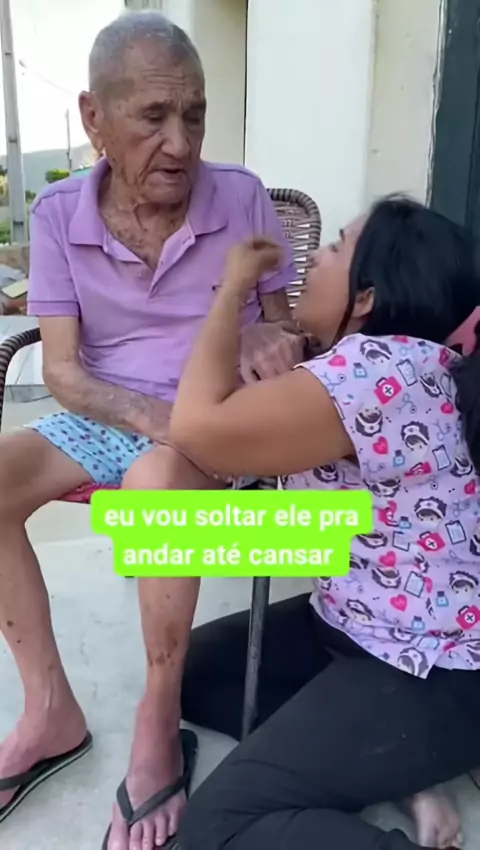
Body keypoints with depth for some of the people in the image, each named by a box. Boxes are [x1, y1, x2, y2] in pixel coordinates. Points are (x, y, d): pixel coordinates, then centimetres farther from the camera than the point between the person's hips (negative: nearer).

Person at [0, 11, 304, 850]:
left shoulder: (243, 198, -7)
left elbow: (282, 324, 2)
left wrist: (265, 342, -23)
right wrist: (146, 413, -26)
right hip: (107, 419, 3)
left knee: (156, 480, -37)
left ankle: (158, 719, -16)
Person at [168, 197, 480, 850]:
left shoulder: (377, 368, -27)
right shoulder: (385, 360, 6)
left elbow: (198, 431, -27)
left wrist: (234, 289, -16)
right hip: (365, 627, 10)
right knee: (192, 669, 12)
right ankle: (395, 768, 8)